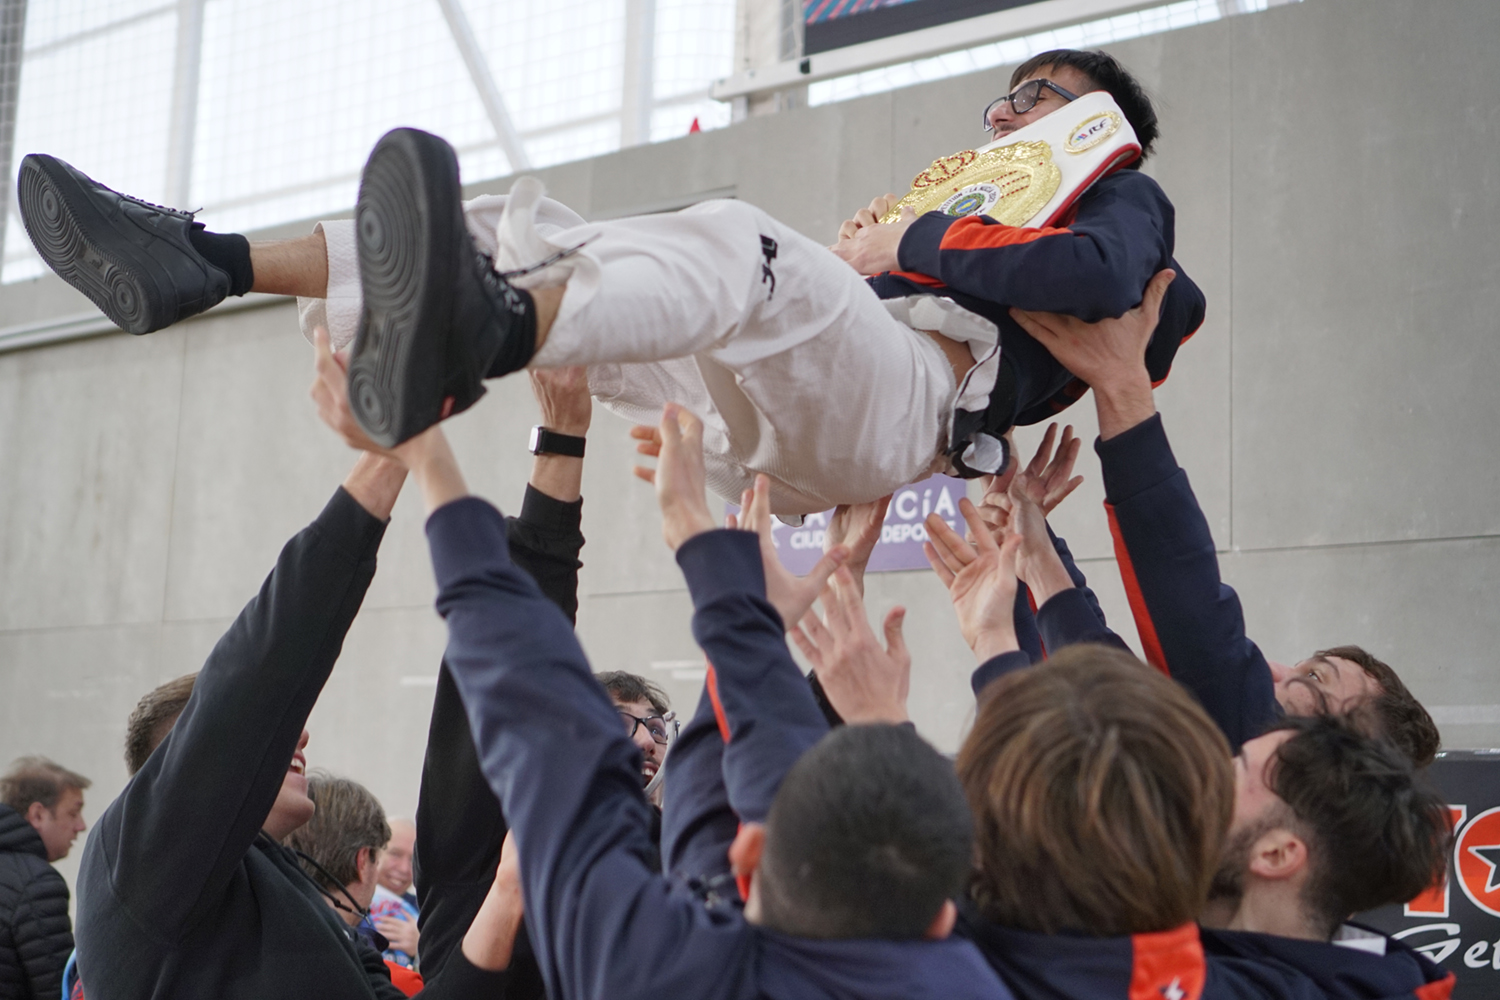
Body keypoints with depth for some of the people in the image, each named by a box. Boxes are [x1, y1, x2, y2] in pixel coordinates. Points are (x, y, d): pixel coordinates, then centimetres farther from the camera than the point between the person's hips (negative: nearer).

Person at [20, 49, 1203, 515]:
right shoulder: (979, 202, 43)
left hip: (907, 395, -7)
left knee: (733, 240, -37)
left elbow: (1104, 277, -4)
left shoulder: (1125, 200, 22)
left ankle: (475, 340, -69)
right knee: (521, 233, -2)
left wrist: (913, 244, 1)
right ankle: (201, 262, -18)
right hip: (765, 422, 7)